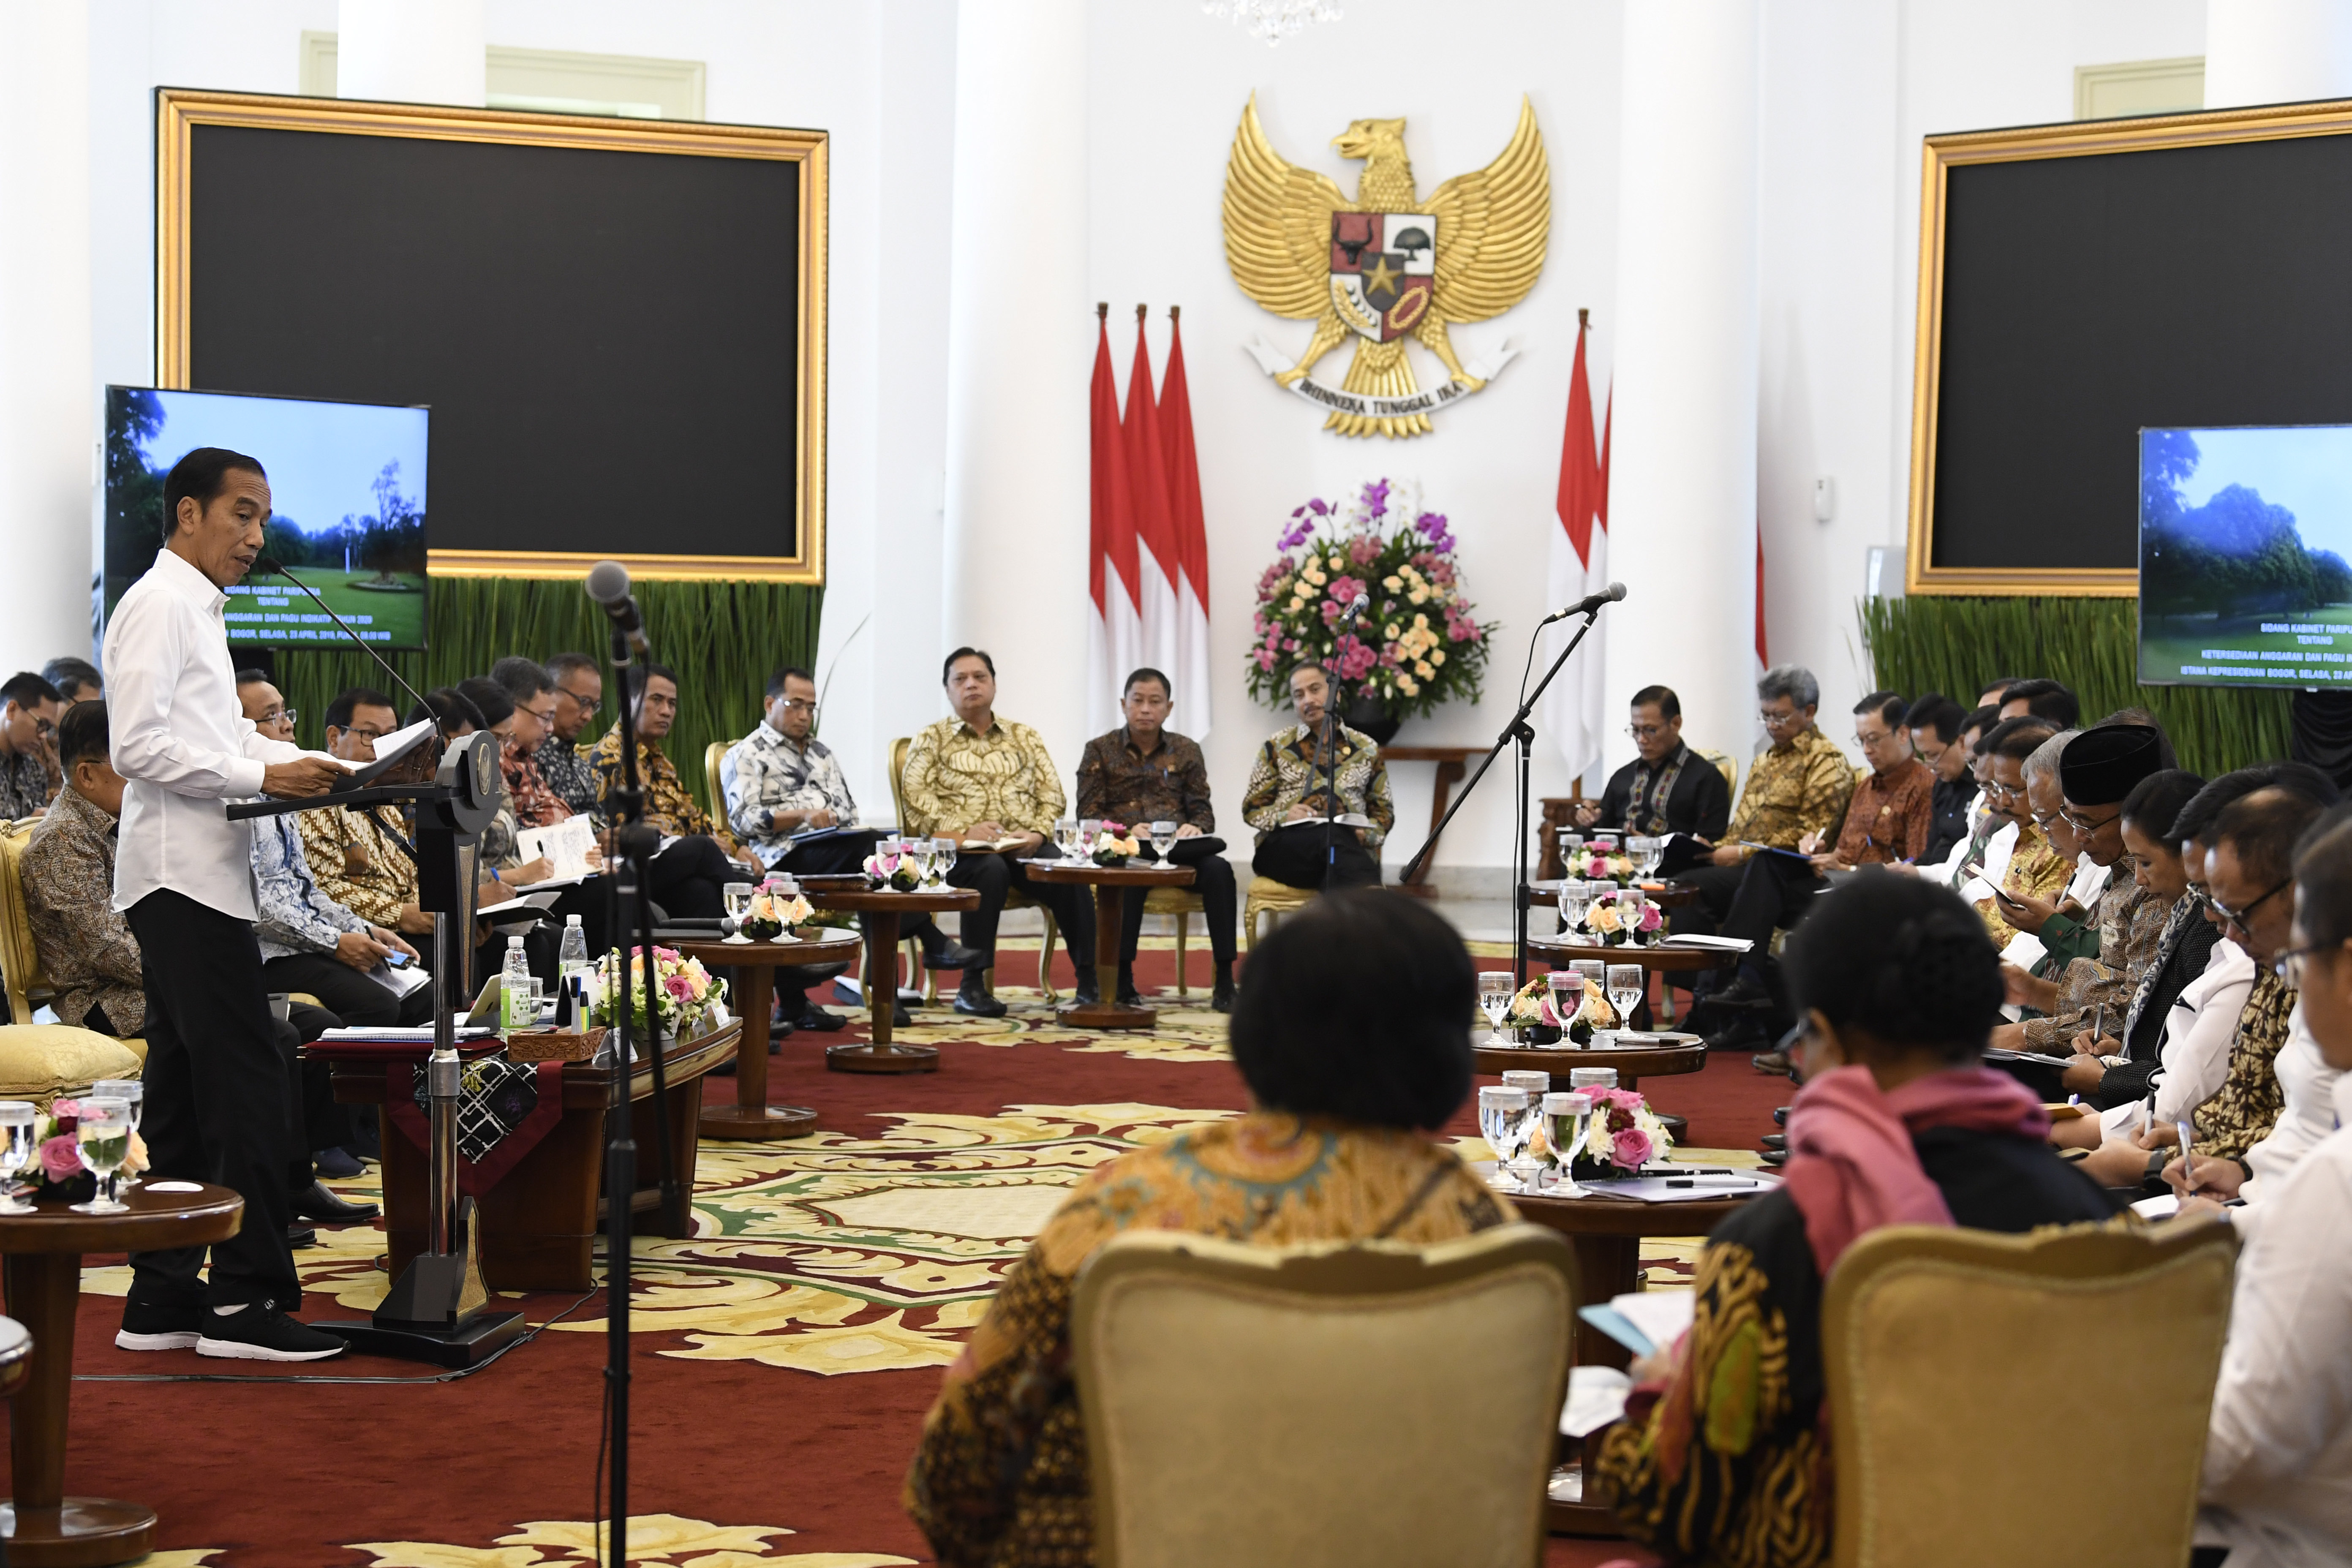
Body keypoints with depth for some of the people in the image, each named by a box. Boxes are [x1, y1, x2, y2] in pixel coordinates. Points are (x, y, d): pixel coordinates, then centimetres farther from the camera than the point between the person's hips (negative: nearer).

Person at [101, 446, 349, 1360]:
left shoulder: (198, 610, 22)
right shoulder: (159, 605, -9)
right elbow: (141, 746, -18)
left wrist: (329, 769, 12)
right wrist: (264, 777, -19)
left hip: (198, 877, 10)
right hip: (184, 874, -10)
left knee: (185, 1092, 10)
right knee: (247, 1079, -11)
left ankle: (163, 1299, 14)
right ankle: (247, 1297, -9)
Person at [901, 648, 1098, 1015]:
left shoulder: (1025, 737, 22)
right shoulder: (931, 739, 13)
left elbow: (1052, 793, 14)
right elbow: (916, 798, -1)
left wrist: (1038, 833, -7)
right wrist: (963, 831, -16)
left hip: (1025, 847, 3)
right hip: (961, 850, -3)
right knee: (991, 870, -38)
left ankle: (1089, 980, -27)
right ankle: (972, 984, -34)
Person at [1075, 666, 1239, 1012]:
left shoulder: (1187, 751, 17)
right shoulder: (1100, 750, 10)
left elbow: (1203, 811, 13)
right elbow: (1088, 814, 2)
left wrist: (1194, 827, -12)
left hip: (1178, 849, 3)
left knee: (1218, 869, -30)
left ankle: (1224, 982, -29)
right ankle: (1123, 980, -33)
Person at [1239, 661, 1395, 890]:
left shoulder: (1366, 748, 21)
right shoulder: (1277, 746, 18)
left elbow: (1384, 811, 22)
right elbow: (1252, 808, 17)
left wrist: (1368, 833, -2)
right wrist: (1283, 816, -6)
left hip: (1351, 845, 1)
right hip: (1284, 845, -1)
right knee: (1334, 837, -40)